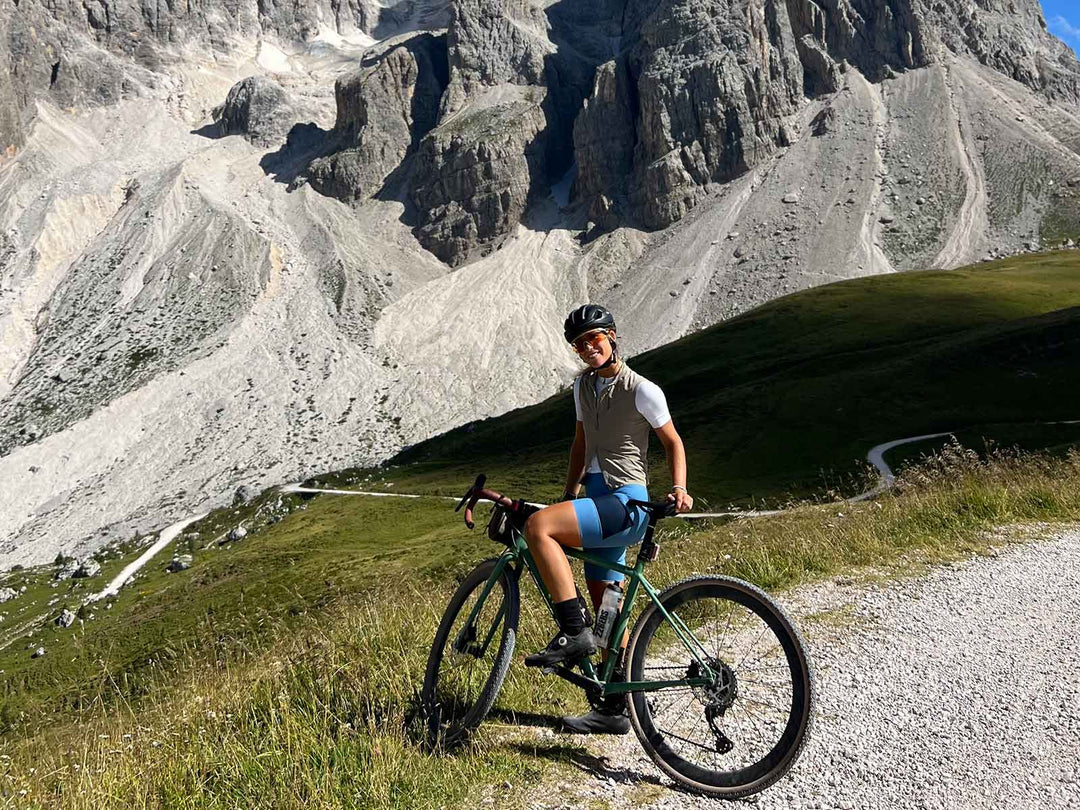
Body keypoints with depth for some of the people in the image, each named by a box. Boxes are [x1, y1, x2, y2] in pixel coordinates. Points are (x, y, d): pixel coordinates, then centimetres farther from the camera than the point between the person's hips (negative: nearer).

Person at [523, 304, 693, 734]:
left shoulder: (642, 390, -9)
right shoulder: (583, 384, 13)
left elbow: (673, 441, -1)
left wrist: (679, 488, -16)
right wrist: (568, 498, 20)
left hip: (625, 502, -8)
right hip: (598, 500, 8)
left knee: (537, 527, -26)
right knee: (606, 608, 10)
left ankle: (573, 633, -20)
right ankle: (616, 708, 20)